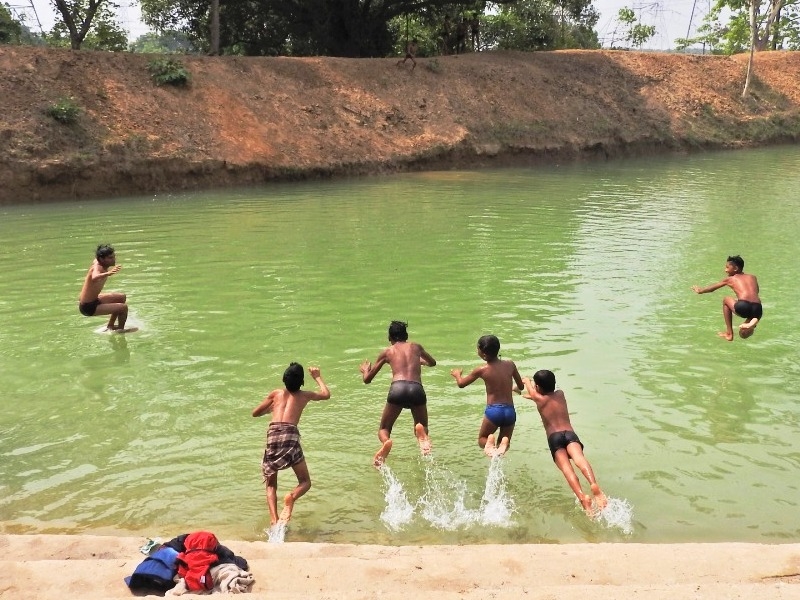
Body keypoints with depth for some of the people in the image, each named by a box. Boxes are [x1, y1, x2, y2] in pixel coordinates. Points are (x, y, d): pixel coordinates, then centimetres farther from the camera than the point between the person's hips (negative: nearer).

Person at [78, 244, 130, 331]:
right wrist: (108, 273, -72)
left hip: (93, 300, 10)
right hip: (89, 307, -10)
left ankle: (110, 326, 32)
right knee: (123, 308, -19)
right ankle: (120, 330, 5)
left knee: (122, 297, 23)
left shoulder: (97, 262, 0)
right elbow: (94, 277, -53)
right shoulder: (97, 268, -27)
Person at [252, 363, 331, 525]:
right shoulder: (304, 396, 19)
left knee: (271, 485, 14)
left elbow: (255, 413, 29)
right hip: (290, 435, -2)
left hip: (273, 434, 2)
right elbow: (326, 394, 36)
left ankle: (274, 520, -10)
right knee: (305, 482, 12)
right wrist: (317, 377, 47)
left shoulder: (275, 394, 21)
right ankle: (291, 498, -21)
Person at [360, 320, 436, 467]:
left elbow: (367, 379, 28)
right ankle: (422, 435, -16)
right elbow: (432, 363, 48)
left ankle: (386, 442, -22)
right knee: (423, 427, 23)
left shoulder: (387, 352, 23)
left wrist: (364, 370, 51)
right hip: (417, 389, 1)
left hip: (397, 388, -1)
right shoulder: (416, 347, 27)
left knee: (383, 429, 16)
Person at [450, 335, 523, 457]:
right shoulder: (510, 365, 3)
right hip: (510, 411, 3)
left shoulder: (481, 370, -4)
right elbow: (521, 386, 16)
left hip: (493, 410, -3)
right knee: (505, 439, 23)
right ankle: (504, 442, -14)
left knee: (482, 439, 20)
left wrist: (457, 374, 33)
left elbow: (461, 384, 12)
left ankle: (489, 442, -17)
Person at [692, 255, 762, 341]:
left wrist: (700, 290, 53)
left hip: (743, 307, -4)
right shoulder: (753, 277, 26)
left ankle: (729, 333, 23)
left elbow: (712, 287, 35)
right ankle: (753, 322, -4)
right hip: (757, 310, 4)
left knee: (726, 300, 26)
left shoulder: (730, 279, 18)